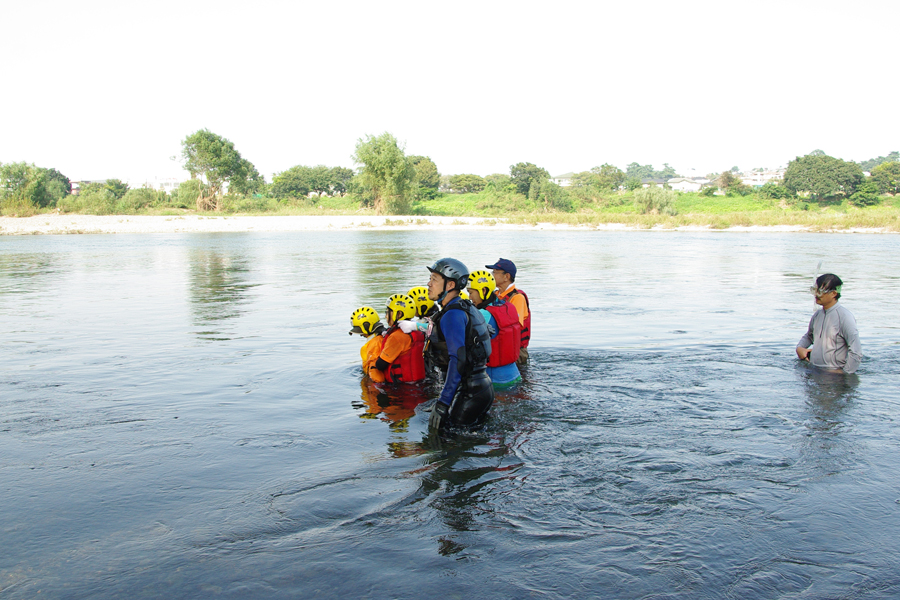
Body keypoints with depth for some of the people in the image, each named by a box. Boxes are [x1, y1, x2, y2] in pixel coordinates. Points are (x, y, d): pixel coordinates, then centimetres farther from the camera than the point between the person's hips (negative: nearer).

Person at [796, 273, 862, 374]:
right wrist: (799, 347, 10)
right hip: (813, 371, 6)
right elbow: (808, 336, 30)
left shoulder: (844, 317, -11)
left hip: (834, 374, -6)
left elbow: (856, 353, -15)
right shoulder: (817, 315, 12)